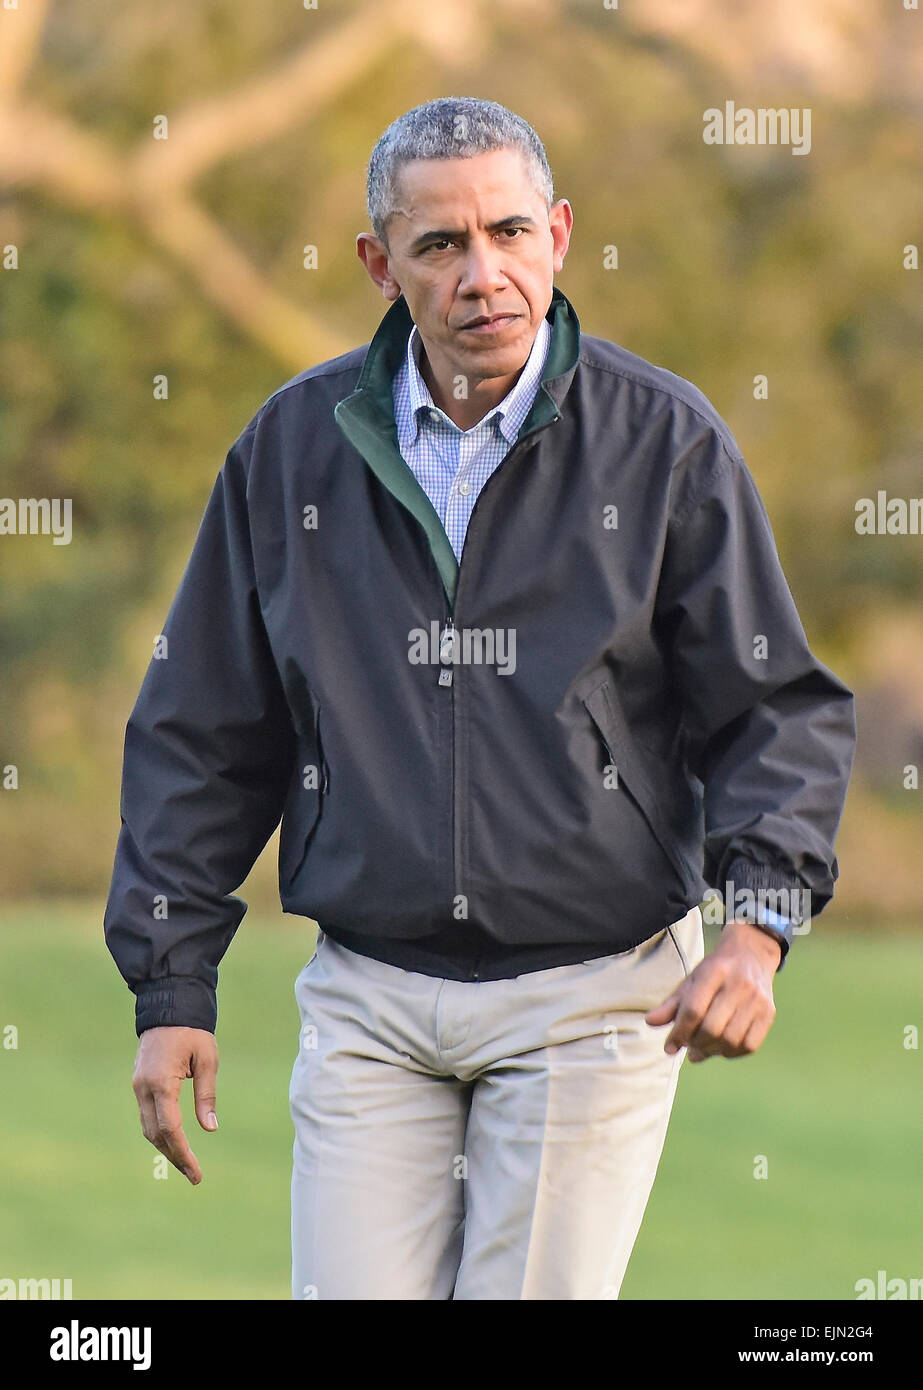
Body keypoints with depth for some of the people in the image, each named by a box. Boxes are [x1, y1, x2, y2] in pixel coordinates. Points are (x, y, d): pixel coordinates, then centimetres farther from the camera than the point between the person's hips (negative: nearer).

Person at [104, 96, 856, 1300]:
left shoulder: (665, 442, -1)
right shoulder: (294, 445, 5)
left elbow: (779, 709, 0)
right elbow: (203, 736, 11)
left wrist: (758, 924, -17)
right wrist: (172, 987, 6)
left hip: (593, 997, -2)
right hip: (368, 1002, 2)